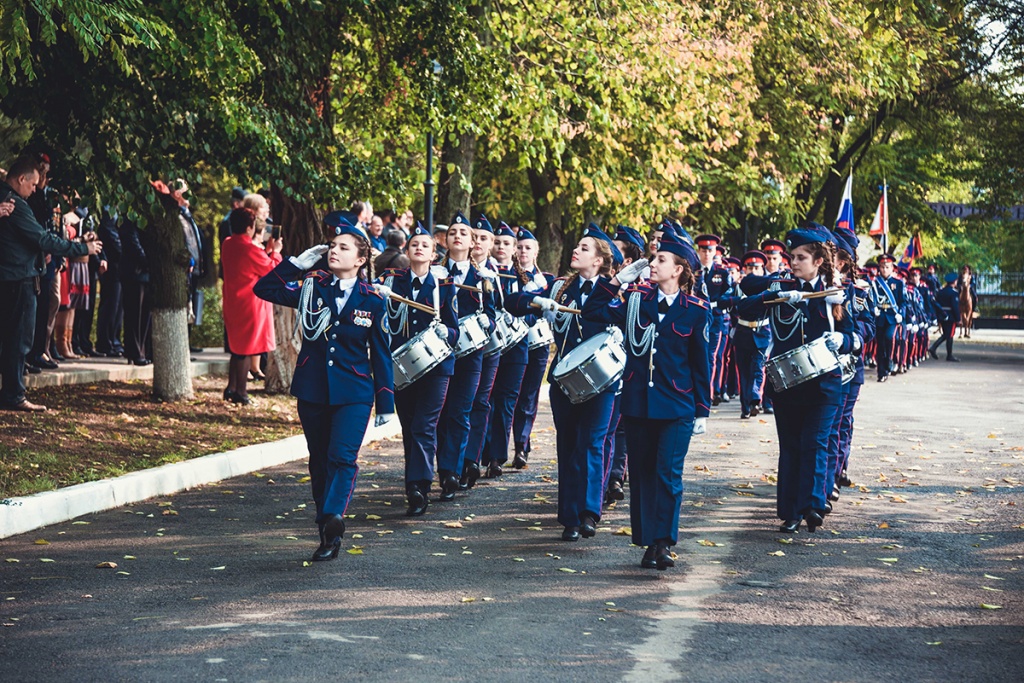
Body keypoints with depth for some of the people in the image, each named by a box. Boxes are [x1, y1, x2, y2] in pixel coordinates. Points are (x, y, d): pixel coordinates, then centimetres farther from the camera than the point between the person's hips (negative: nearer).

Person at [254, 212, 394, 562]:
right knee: (319, 461, 9)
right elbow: (263, 288, 0)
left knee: (342, 457, -19)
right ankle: (328, 533, 18)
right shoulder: (312, 289, 4)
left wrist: (386, 402, 3)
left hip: (353, 393, -2)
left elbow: (381, 354, 4)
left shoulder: (372, 302, 0)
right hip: (312, 391, 3)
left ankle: (332, 519, -28)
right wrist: (299, 262, -5)